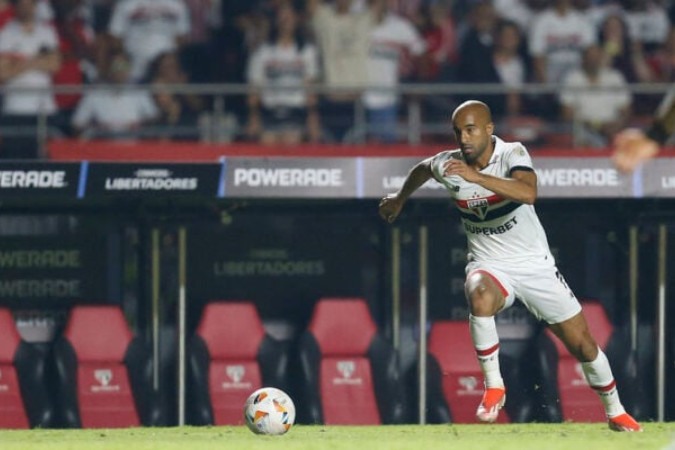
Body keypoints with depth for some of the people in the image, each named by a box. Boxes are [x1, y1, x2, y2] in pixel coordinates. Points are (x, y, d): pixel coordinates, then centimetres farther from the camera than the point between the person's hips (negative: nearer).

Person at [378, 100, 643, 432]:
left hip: (534, 264, -1)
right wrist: (400, 198, 32)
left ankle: (615, 412, 26)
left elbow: (528, 194, -41)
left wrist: (476, 176, -49)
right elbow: (422, 169, 17)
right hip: (489, 265, 1)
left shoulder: (512, 154, -19)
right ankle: (493, 387, -22)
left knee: (582, 343, 3)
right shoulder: (448, 164, -9)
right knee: (480, 299, -37)